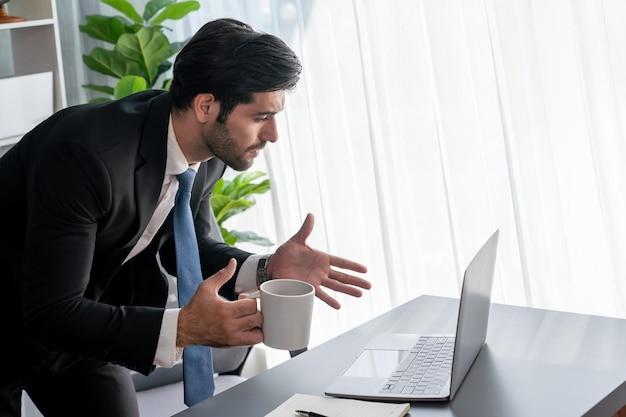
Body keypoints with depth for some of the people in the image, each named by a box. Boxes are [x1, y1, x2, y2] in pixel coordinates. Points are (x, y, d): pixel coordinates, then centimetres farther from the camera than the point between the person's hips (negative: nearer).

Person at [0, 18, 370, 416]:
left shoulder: (210, 150, -14)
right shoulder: (86, 154, -36)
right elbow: (51, 314, -35)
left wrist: (266, 269, -15)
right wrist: (183, 329, -42)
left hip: (78, 320, 6)